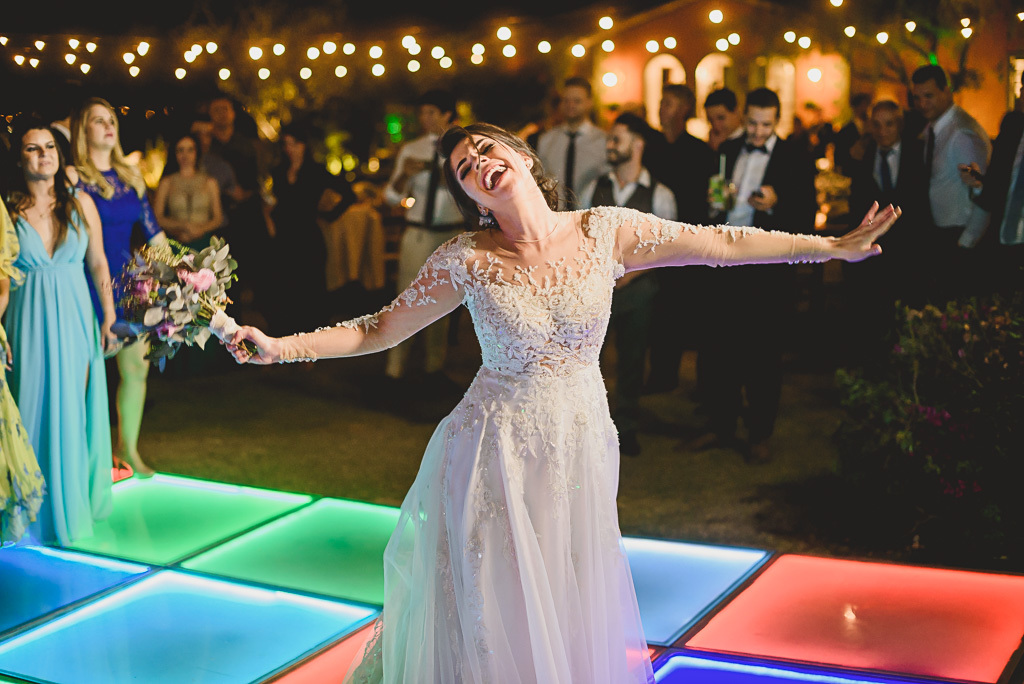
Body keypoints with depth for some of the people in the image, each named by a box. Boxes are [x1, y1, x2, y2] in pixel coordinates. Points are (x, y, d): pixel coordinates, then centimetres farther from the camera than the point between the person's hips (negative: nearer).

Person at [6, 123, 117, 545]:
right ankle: (40, 510, 17)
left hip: (75, 316, 2)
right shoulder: (9, 209, -4)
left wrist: (110, 318, 4)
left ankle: (75, 502, 22)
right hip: (28, 320, -2)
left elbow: (99, 264, 7)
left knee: (73, 410, 6)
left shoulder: (80, 203, 2)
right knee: (34, 411, 3)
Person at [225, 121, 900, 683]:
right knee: (495, 617, 6)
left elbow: (727, 242, 0)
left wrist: (836, 245, 2)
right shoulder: (466, 260, -10)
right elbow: (377, 330, -3)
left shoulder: (605, 231, -6)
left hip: (583, 444, 2)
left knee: (571, 613, 12)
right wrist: (278, 347, -14)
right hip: (499, 450, -2)